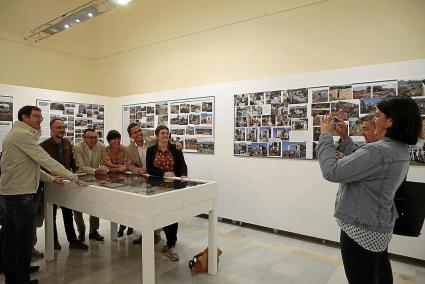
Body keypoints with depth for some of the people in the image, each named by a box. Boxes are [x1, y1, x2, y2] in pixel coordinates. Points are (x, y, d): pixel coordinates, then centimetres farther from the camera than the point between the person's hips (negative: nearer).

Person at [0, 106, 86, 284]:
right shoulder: (22, 135, -17)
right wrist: (74, 178, -19)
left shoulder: (16, 134, 16)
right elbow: (45, 160, -22)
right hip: (20, 195, -10)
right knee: (25, 240, 2)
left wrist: (50, 179, 13)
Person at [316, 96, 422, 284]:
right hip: (380, 226, 10)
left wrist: (325, 135, -19)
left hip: (362, 230, -10)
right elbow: (361, 161, 15)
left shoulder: (379, 152, -29)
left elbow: (332, 172, -29)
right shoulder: (400, 150, 4)